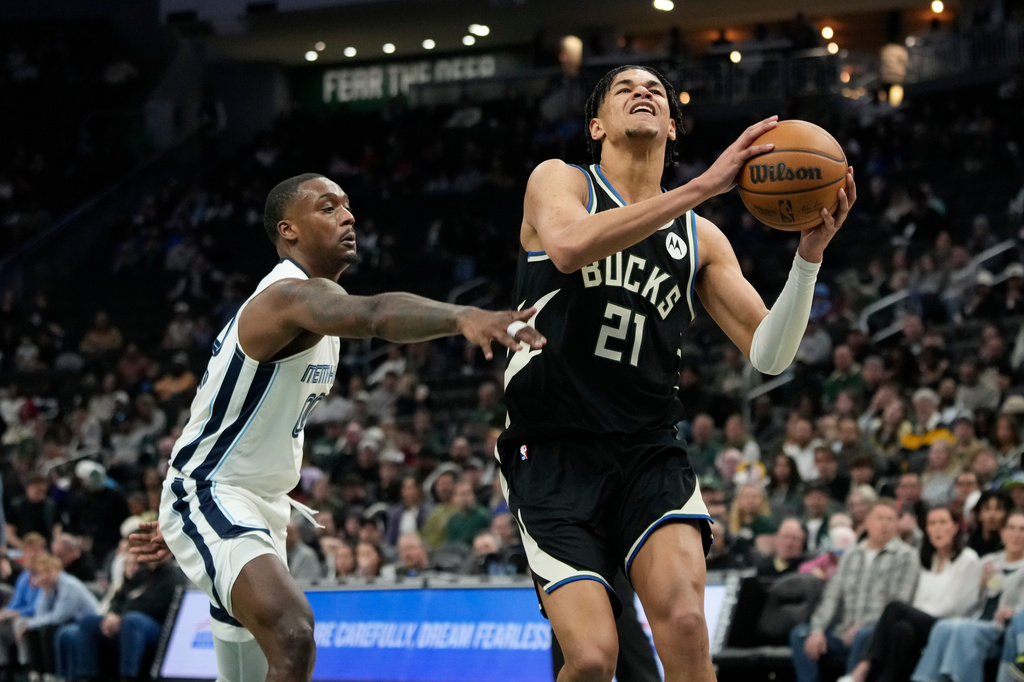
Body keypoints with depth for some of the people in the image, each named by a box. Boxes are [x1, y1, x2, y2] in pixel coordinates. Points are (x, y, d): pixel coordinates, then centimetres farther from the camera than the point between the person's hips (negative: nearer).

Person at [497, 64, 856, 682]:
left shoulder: (701, 239, 13)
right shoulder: (559, 181, 3)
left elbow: (768, 353, 7)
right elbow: (569, 246, -22)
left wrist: (810, 254, -10)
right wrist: (704, 186, -26)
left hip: (649, 451, 3)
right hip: (553, 452, -3)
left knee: (685, 625, -23)